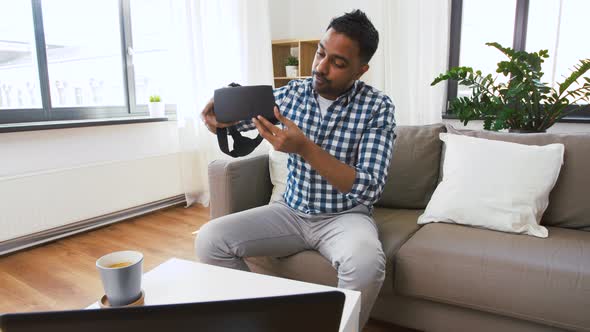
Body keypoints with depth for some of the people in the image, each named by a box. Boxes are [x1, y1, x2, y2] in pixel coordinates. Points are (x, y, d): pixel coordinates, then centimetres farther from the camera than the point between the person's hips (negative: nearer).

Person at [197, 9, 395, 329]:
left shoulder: (377, 107, -13)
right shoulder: (293, 92, -1)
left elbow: (370, 189, -22)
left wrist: (305, 149, -34)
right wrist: (218, 113, -19)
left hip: (345, 216, -3)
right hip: (292, 211, 4)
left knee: (366, 263, -36)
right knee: (209, 239, -12)